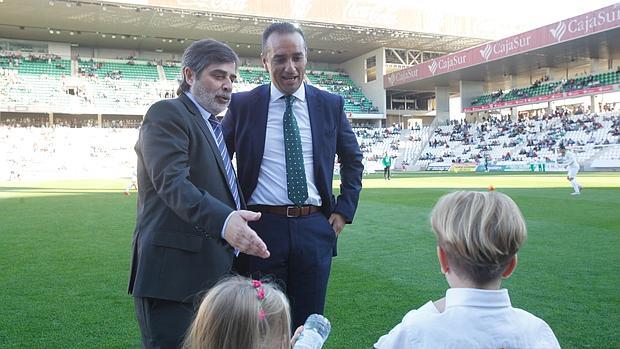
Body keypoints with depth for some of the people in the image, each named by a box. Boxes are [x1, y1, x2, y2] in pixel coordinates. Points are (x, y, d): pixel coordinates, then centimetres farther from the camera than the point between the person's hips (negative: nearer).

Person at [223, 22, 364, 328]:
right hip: (262, 228, -1)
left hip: (315, 230, 2)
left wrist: (344, 210, 8)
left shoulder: (331, 105, 4)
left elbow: (352, 160, 17)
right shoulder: (242, 105, 0)